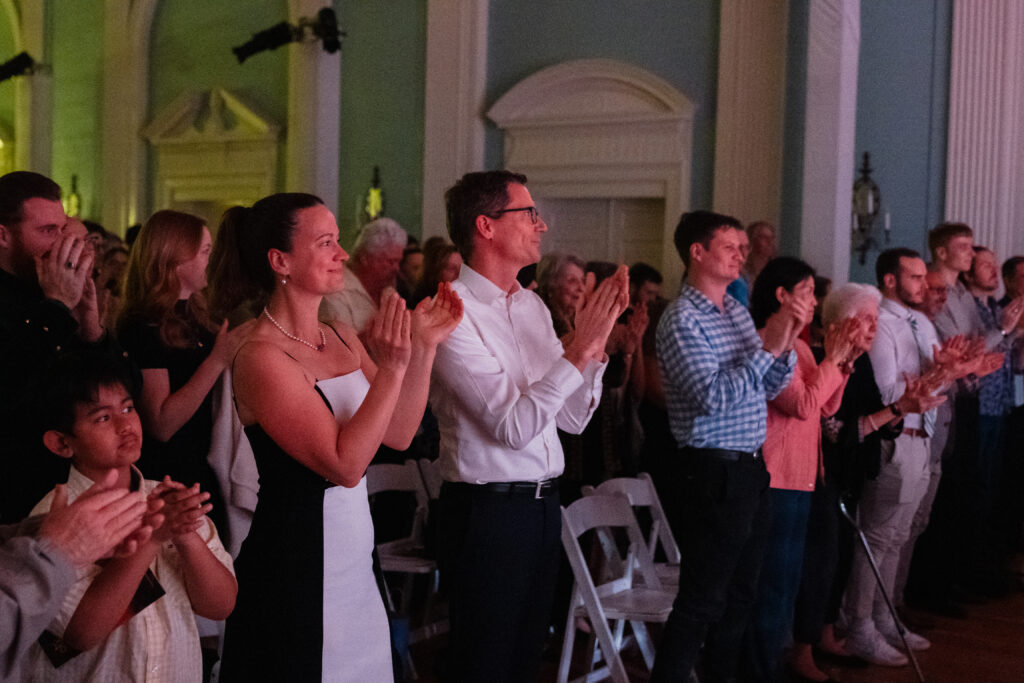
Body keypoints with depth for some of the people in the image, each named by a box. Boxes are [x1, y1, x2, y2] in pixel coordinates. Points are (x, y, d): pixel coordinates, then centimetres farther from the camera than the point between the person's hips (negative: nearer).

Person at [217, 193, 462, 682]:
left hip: (355, 562, 8)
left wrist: (423, 348, -4)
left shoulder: (343, 339, 6)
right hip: (298, 564, -7)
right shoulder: (261, 358, -17)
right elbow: (345, 465, -22)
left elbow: (398, 435, 4)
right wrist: (391, 368, -26)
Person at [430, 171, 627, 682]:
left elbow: (573, 418, 8)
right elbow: (513, 426, -22)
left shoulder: (532, 305, 9)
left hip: (543, 502, 8)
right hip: (488, 509, -7)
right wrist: (579, 348, -23)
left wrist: (596, 341, -5)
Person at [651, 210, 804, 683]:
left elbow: (769, 387, 14)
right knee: (700, 601, -3)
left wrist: (785, 343, -3)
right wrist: (767, 346, -20)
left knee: (740, 595, 18)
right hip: (714, 471, -9)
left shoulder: (737, 310, 12)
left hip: (750, 468, 9)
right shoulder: (682, 320, -14)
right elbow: (714, 397, -24)